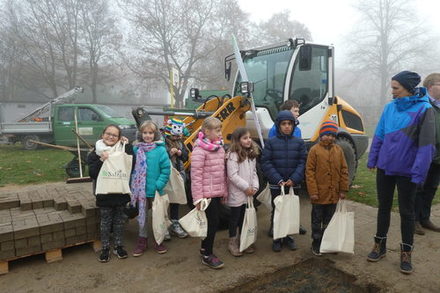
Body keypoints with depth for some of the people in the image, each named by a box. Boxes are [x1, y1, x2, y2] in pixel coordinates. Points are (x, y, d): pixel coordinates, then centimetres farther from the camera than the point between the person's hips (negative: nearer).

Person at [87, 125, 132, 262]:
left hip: (120, 193, 2)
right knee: (105, 222, 10)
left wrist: (127, 145, -13)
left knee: (119, 221, 14)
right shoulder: (96, 153, -2)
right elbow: (92, 173, -11)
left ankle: (118, 246, 29)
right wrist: (101, 160, -25)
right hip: (104, 193, -1)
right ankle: (105, 248, 26)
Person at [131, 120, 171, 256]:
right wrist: (133, 184, 1)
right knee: (142, 215, 15)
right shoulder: (136, 149, 1)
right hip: (141, 189, 3)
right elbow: (132, 168, 8)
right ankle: (142, 241, 31)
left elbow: (166, 169, -10)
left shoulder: (160, 150, -9)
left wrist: (159, 184, -17)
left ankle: (158, 241, 29)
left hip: (156, 189, -2)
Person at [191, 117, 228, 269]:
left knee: (213, 222, 16)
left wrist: (225, 190, 15)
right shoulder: (200, 150, -17)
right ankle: (207, 256, 15)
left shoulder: (219, 148, 8)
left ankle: (205, 248, 35)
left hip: (217, 192, 8)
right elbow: (196, 175, -18)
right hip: (207, 193, -8)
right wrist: (198, 198, -19)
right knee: (213, 222, -2)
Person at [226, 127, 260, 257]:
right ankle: (233, 242, 22)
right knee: (235, 217, 7)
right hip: (236, 194, -7)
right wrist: (246, 187, -17)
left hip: (248, 193, 7)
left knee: (244, 217, 18)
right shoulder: (232, 155, -17)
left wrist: (255, 186, -1)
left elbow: (254, 172, 12)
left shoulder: (251, 154, 8)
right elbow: (233, 176, -20)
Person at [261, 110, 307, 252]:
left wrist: (294, 179, -14)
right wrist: (278, 180, -15)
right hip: (276, 184, -1)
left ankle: (288, 236, 29)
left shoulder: (299, 142, 1)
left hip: (293, 184, 2)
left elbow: (303, 162, -1)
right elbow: (266, 163, -7)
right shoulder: (271, 142, -4)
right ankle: (276, 238, 23)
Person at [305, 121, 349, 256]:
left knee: (329, 220, 17)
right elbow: (309, 172, -10)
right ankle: (316, 243, 22)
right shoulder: (314, 150, -9)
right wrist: (313, 191, -14)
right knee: (317, 220, 9)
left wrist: (343, 189, 3)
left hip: (333, 194, 4)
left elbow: (344, 170, 6)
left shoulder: (338, 150, 3)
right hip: (319, 194, -4)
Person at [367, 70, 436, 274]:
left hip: (406, 171, -4)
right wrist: (372, 160, 8)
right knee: (384, 207, 14)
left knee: (406, 211, 10)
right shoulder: (390, 107, 2)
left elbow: (426, 144, -14)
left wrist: (419, 173, -17)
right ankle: (380, 245, 29)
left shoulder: (423, 109, -12)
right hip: (385, 167, 4)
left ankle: (406, 253, 25)